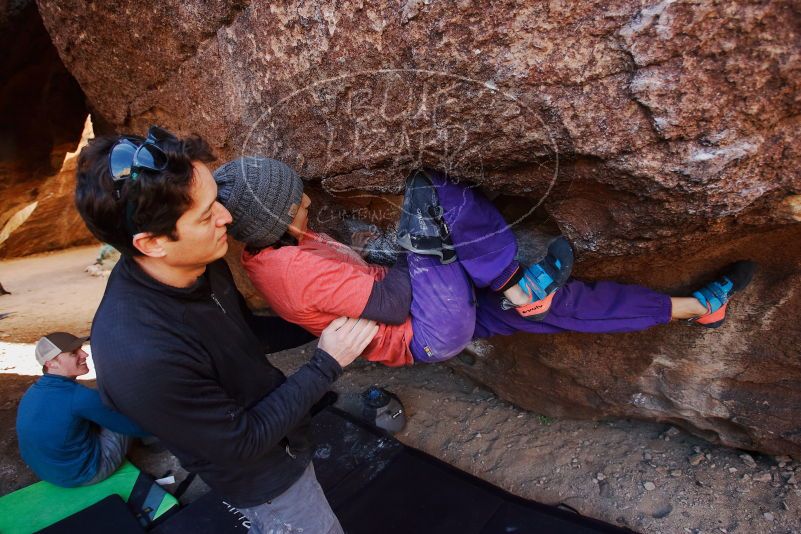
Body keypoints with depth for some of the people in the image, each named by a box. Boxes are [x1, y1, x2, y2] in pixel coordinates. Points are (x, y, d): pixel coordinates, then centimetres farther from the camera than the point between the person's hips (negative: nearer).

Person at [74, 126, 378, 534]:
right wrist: (326, 364, -25)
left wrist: (318, 324, -6)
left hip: (267, 415, 7)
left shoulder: (200, 265, -18)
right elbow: (242, 441, -27)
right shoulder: (140, 355, -41)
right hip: (261, 473, -6)